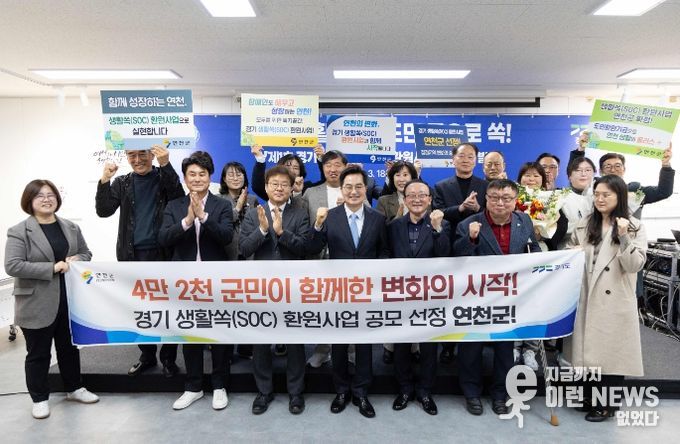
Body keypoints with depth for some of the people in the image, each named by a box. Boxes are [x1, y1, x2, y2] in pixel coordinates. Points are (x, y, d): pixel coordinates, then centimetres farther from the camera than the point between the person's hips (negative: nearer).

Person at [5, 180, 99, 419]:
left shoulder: (71, 228, 7)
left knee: (70, 347, 19)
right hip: (37, 304, -5)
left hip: (69, 300, 5)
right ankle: (39, 398, 27)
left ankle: (74, 388, 36)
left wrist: (77, 260, -9)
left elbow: (86, 253, 14)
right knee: (38, 353, 10)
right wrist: (52, 268, -23)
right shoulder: (19, 231, -10)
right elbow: (12, 266, -18)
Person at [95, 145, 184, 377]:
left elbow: (179, 199, -17)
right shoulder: (122, 183, 8)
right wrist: (104, 181, -16)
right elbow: (104, 211, -2)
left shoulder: (165, 177, 2)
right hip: (133, 255, 3)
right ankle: (147, 355, 27)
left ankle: (168, 358, 17)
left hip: (162, 253, -3)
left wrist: (166, 165, -25)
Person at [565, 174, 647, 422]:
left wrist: (624, 237, -23)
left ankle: (607, 404, 19)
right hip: (587, 298, 4)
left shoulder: (634, 227, -3)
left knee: (611, 351, 4)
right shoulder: (584, 225, 9)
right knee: (589, 349, 12)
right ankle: (591, 397, 28)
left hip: (615, 300, -4)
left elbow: (635, 265, -12)